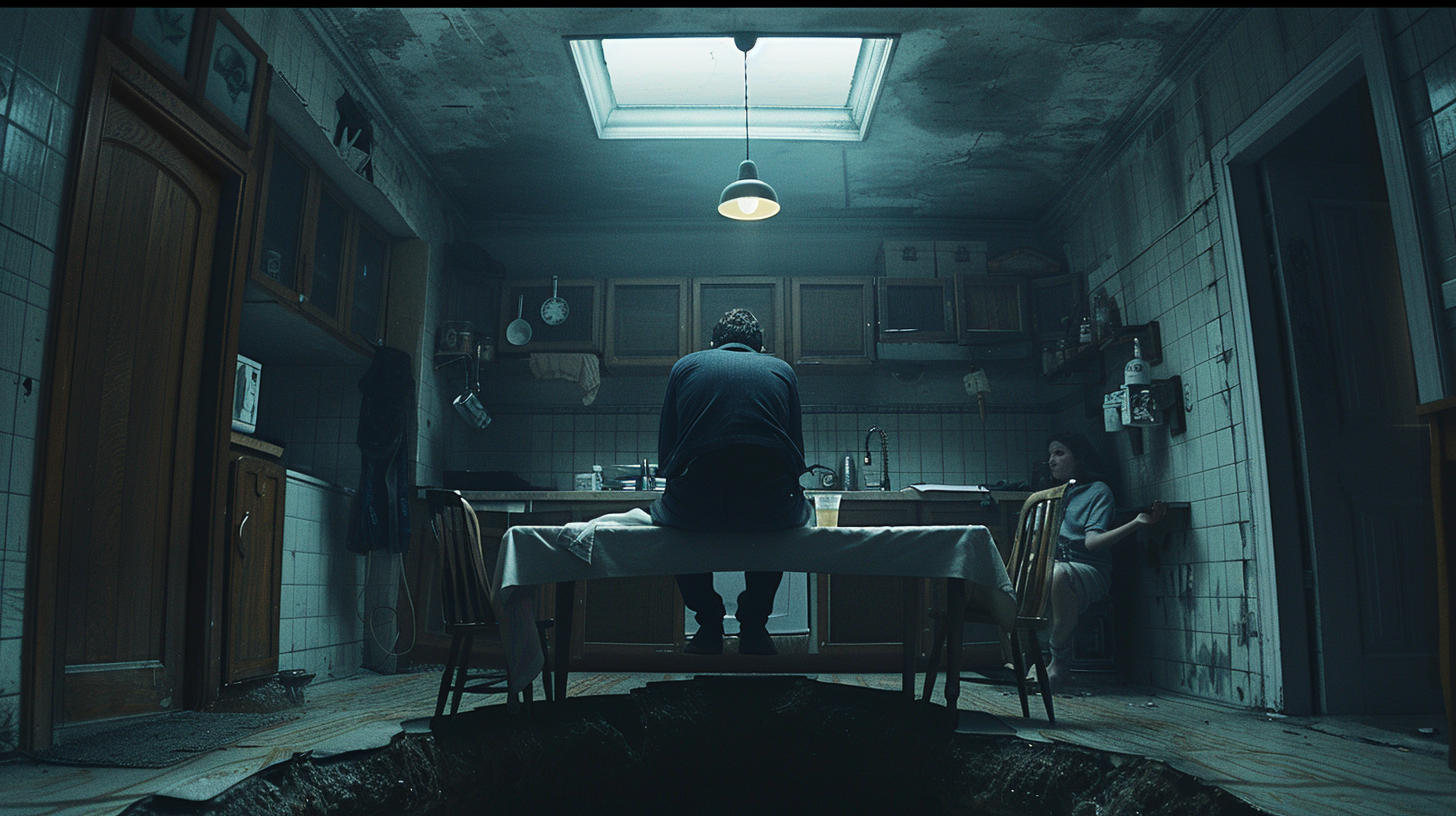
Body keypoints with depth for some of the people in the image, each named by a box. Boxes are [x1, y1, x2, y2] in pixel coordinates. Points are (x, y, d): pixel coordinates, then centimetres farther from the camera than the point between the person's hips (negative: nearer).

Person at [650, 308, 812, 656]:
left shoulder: (685, 365, 21)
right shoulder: (781, 369, 23)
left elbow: (665, 458, 19)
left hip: (695, 509, -1)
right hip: (769, 510, 1)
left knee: (663, 513, 34)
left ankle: (708, 623, 28)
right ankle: (753, 626, 31)